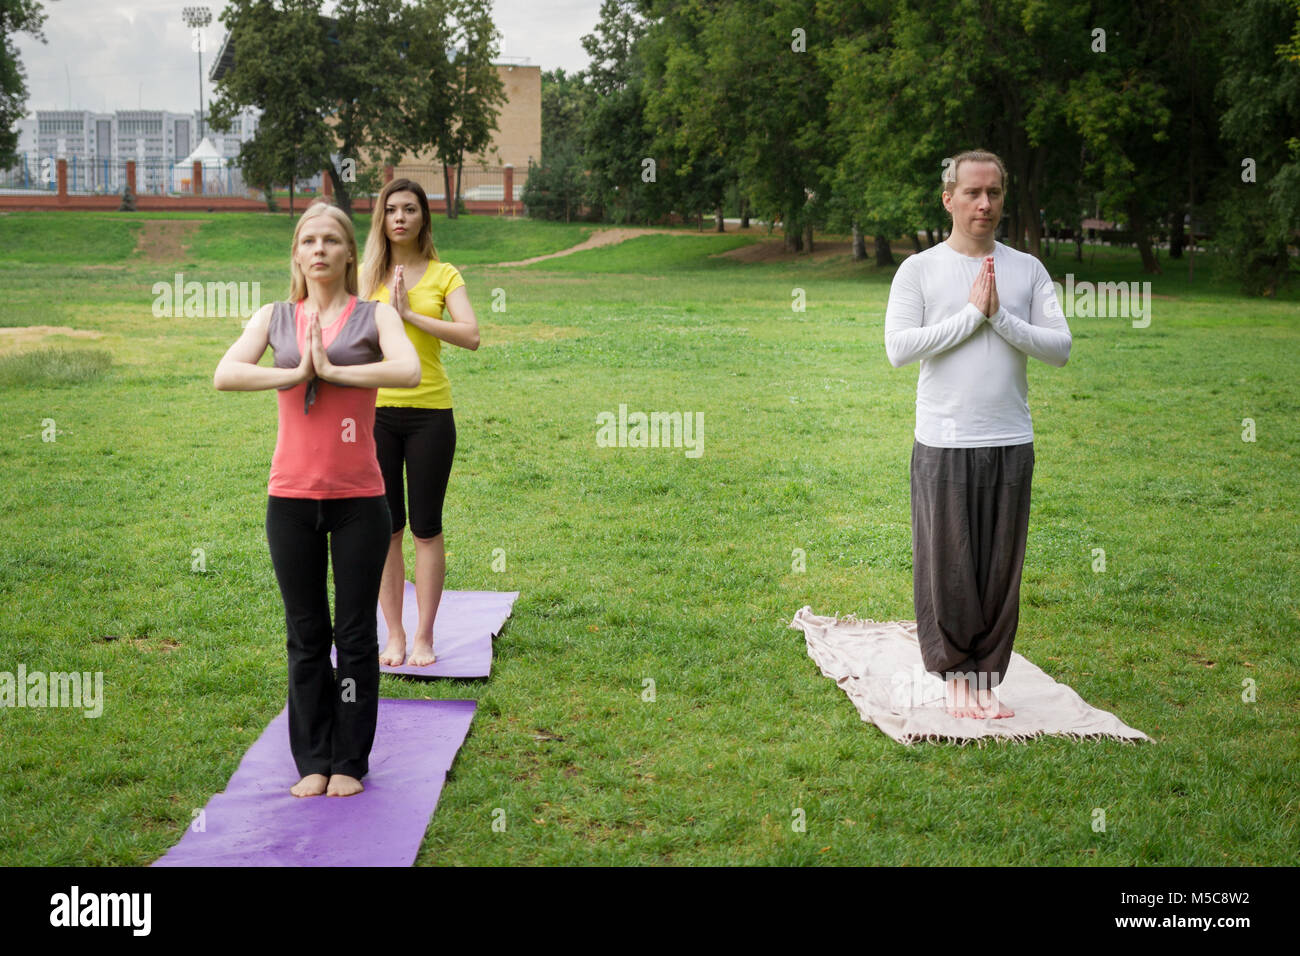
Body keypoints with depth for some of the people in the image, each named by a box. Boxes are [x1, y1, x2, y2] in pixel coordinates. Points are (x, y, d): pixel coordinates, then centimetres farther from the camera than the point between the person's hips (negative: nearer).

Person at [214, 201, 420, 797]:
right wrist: (294, 373, -14)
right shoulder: (275, 318, 9)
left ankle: (350, 761, 15)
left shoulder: (374, 316, 3)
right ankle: (312, 761, 17)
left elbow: (408, 371, -17)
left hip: (358, 498, -2)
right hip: (291, 496, 2)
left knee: (355, 635, 5)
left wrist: (332, 369, -15)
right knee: (305, 636, 8)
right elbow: (225, 375, -7)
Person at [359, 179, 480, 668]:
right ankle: (394, 634, 16)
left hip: (430, 413, -1)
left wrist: (410, 313, -14)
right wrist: (388, 310, -13)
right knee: (385, 527, 6)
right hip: (375, 411, 1)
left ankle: (424, 637, 12)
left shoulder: (443, 274, 3)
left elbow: (470, 336, -11)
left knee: (426, 528, 3)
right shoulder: (366, 275, 7)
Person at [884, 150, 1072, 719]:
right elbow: (898, 348, -10)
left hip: (1011, 442, 3)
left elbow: (1060, 348, 2)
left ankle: (986, 679, 14)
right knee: (946, 566, 0)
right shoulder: (919, 270, 3)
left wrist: (1000, 315, -10)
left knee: (1000, 568, 5)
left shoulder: (1028, 270, 10)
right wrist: (971, 313, -12)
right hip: (943, 443, -2)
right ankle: (955, 673, 15)